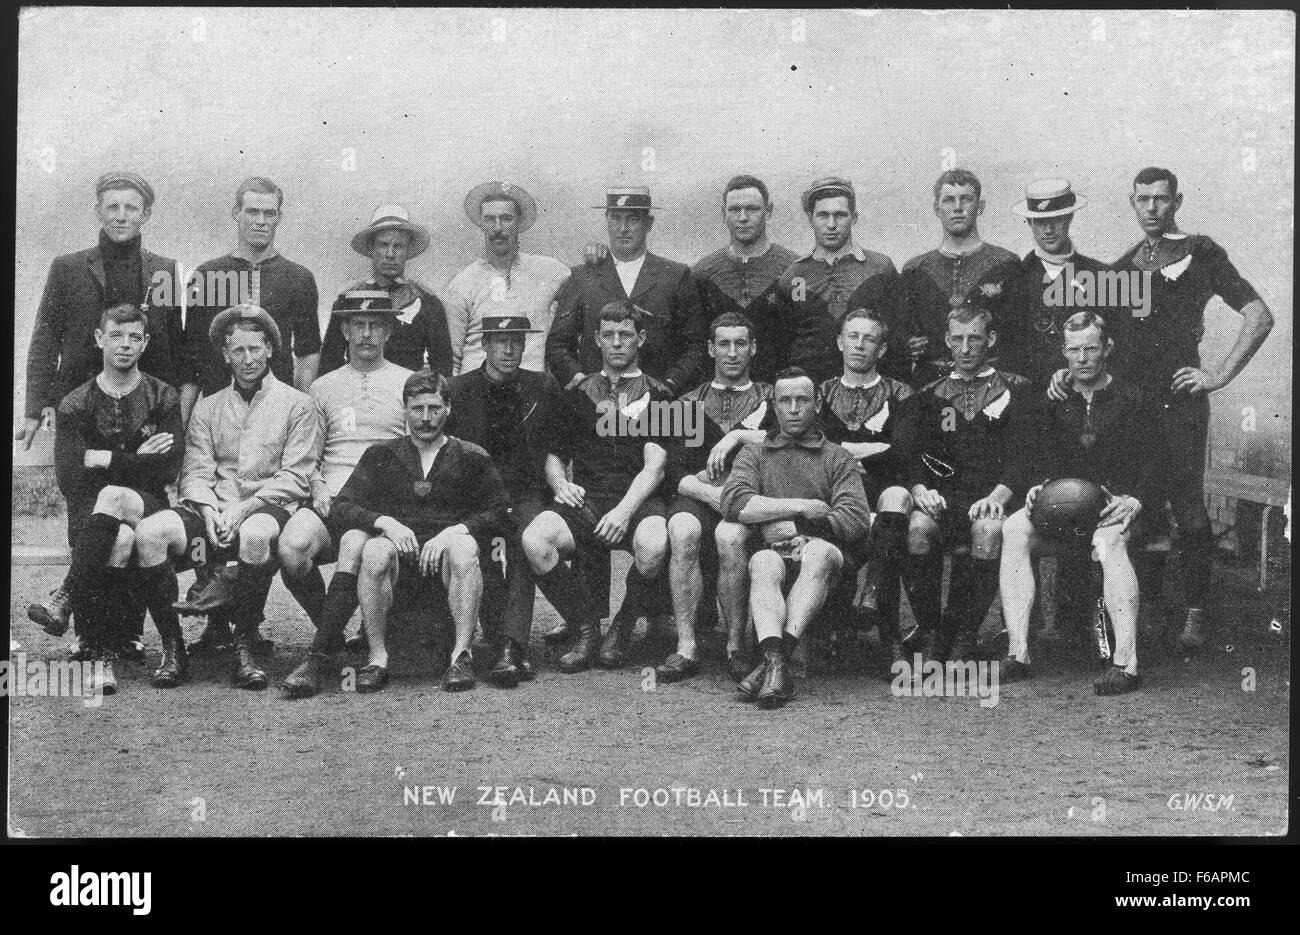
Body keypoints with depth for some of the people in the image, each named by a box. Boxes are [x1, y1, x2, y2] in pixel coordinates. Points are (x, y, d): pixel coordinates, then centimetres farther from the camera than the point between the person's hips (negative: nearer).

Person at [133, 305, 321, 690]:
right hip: (212, 510, 3)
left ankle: (244, 646, -26)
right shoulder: (207, 408, 21)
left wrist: (245, 508, -13)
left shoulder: (297, 405, 9)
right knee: (149, 532, -25)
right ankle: (172, 644, -15)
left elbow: (295, 478, 0)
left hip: (266, 510, -3)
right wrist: (209, 510, -10)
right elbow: (195, 473, 11)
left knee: (256, 534, -40)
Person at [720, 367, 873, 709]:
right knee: (763, 563, -34)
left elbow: (857, 522, 2)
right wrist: (805, 507, -6)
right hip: (774, 550, 0)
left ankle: (776, 658, -45)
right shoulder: (754, 454, 21)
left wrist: (793, 524, -5)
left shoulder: (837, 458, 19)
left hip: (824, 551, 0)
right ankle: (776, 662, -54)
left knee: (818, 551, -35)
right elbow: (734, 503, -2)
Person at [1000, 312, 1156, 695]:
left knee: (1108, 541, -38)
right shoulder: (1053, 402, 18)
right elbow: (1039, 458, 15)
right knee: (1013, 530, -27)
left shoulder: (1131, 399, 8)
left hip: (1114, 504, -3)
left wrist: (1134, 500, -17)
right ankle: (1018, 652, -31)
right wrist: (1036, 486, -7)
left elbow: (1151, 462, 1)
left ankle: (1126, 661, -42)